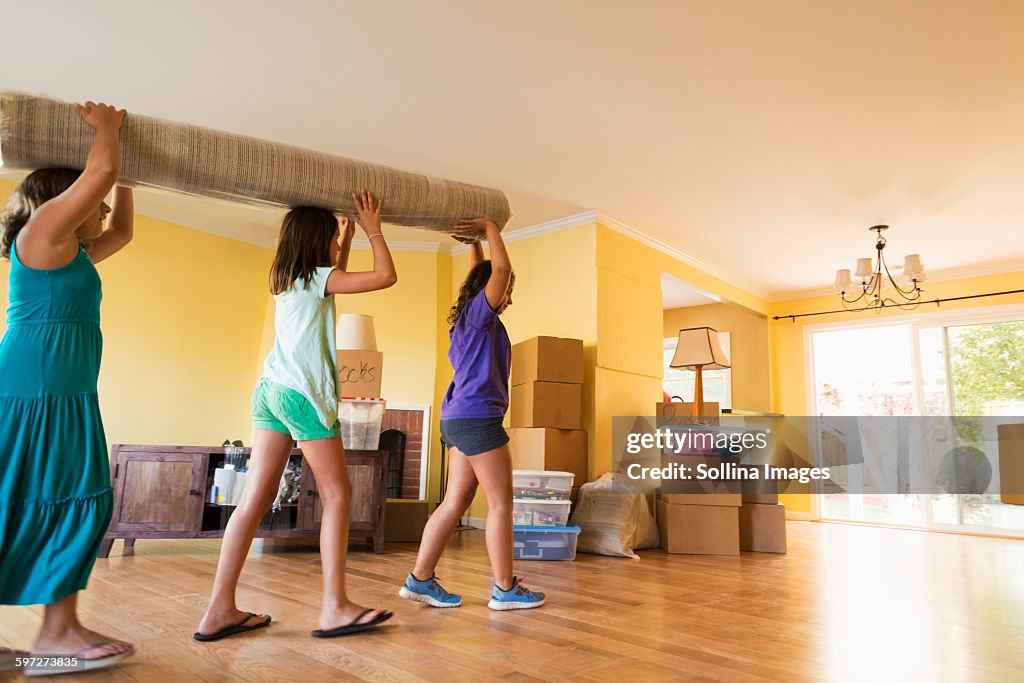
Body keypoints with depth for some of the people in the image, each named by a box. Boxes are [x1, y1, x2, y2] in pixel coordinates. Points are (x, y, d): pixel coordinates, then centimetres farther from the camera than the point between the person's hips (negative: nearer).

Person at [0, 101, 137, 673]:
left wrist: (125, 175, 35)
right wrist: (105, 127, 6)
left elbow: (122, 231, 37)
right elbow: (100, 172, -11)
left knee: (80, 504, 5)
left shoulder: (73, 252, 22)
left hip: (66, 398, 9)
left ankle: (61, 629, 9)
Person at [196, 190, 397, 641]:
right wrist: (374, 230, 5)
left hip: (271, 391, 8)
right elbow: (386, 276, -7)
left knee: (256, 499, 5)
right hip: (303, 394, -8)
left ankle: (221, 610, 7)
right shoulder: (318, 277, -6)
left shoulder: (285, 280, 17)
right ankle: (334, 608, 2)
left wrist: (348, 237, 36)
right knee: (337, 495, 0)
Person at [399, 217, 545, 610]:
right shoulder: (480, 312, -5)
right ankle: (505, 589, 4)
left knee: (456, 502, 9)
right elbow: (501, 267, -13)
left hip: (457, 419, 10)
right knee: (501, 502, -3)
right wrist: (489, 227, 0)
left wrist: (474, 242, 34)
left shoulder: (468, 318, 20)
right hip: (478, 417, -10)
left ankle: (419, 579, 12)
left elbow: (483, 273, 35)